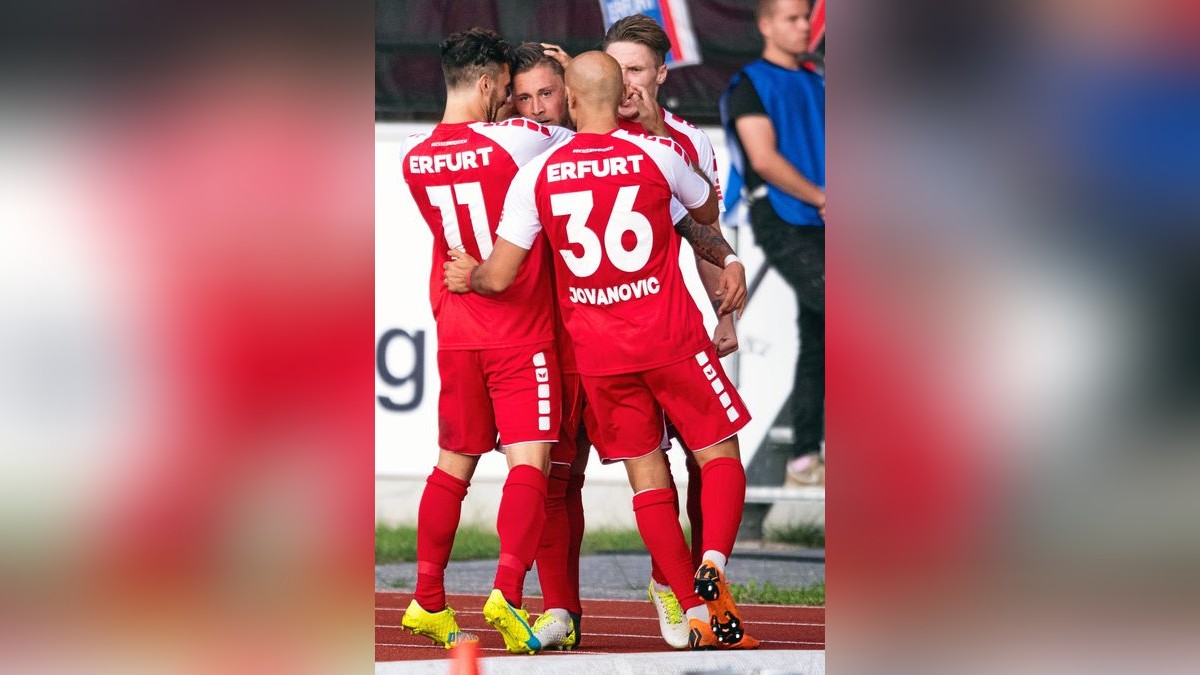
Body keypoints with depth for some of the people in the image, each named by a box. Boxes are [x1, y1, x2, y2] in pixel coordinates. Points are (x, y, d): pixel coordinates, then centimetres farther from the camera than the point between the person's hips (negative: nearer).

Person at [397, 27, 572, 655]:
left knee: (453, 465, 14)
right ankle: (508, 591, -22)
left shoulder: (412, 156, 1)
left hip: (456, 335, 5)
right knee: (529, 462, -6)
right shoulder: (515, 139, -14)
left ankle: (427, 602, 17)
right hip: (521, 333, -5)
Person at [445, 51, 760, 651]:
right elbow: (707, 211, 17)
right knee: (719, 455, 9)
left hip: (598, 354, 2)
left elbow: (498, 277, -3)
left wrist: (467, 277, 19)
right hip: (671, 337, -2)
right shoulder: (657, 155, -5)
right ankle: (713, 564, -17)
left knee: (647, 479, 7)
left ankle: (697, 617, 0)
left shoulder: (537, 174, -4)